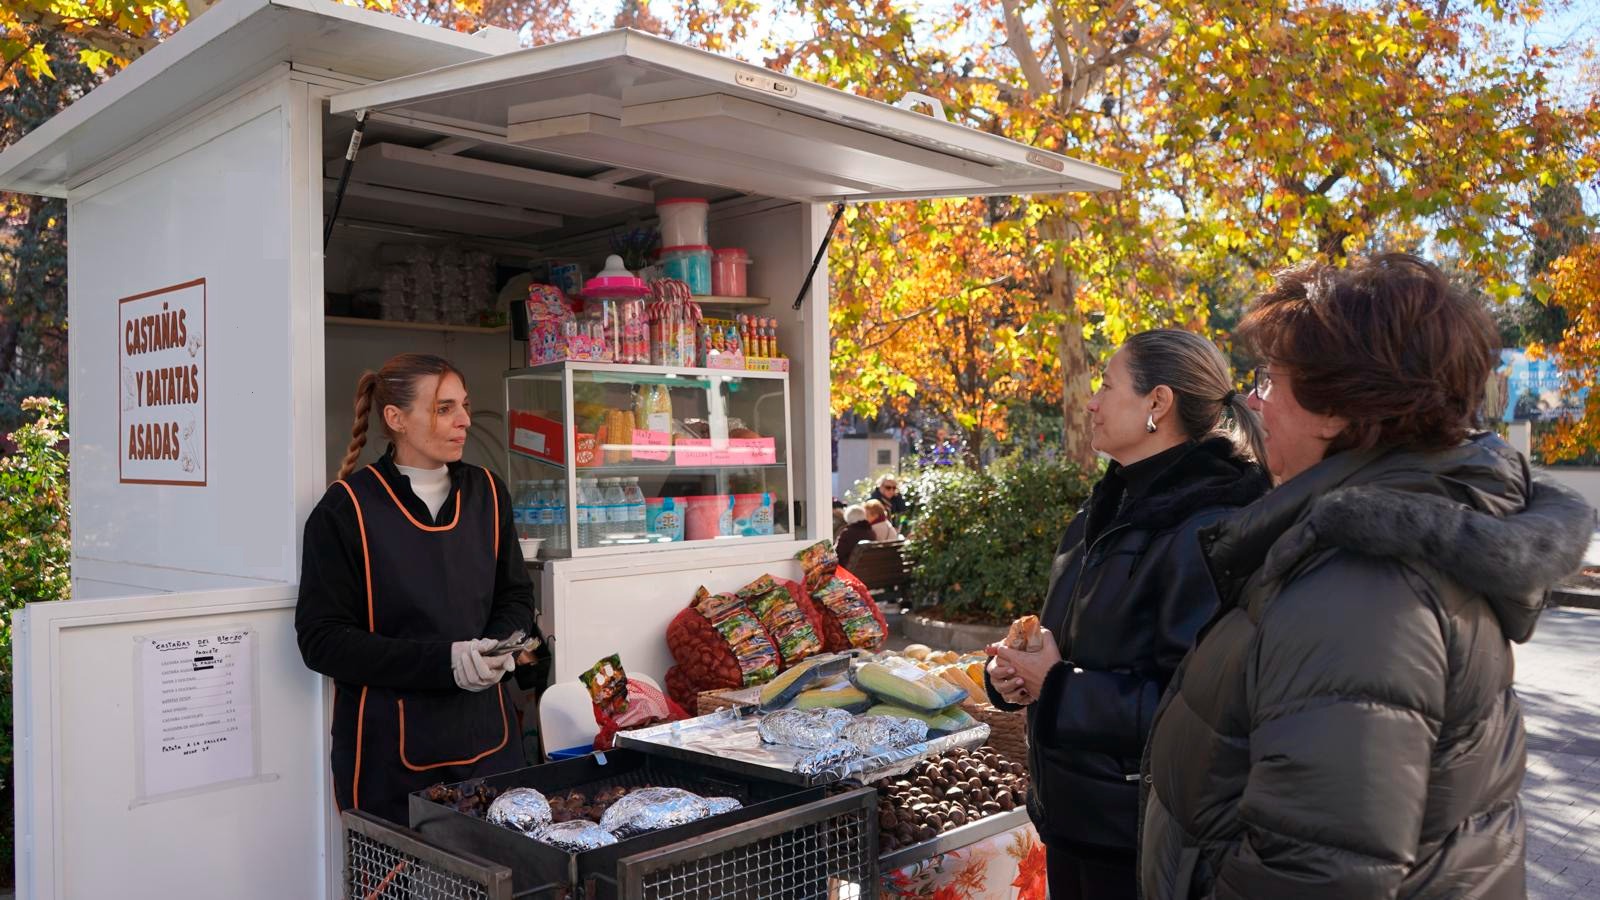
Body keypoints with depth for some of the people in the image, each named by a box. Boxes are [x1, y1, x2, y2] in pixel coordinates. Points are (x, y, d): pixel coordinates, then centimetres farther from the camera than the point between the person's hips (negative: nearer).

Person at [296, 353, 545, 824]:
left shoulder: (486, 493, 4)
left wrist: (498, 647, -10)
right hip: (388, 748, -4)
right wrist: (444, 661, -20)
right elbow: (321, 638, -10)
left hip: (485, 736, 4)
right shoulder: (347, 508, -9)